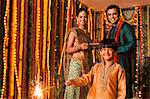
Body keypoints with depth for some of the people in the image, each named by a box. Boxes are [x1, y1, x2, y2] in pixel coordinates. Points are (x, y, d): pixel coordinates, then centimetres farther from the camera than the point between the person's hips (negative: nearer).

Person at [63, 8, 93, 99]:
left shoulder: (87, 33, 18)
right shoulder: (73, 31, 0)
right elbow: (68, 49, -5)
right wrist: (80, 47, -18)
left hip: (87, 64, 6)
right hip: (76, 63, -5)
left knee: (86, 87, 1)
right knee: (75, 86, -9)